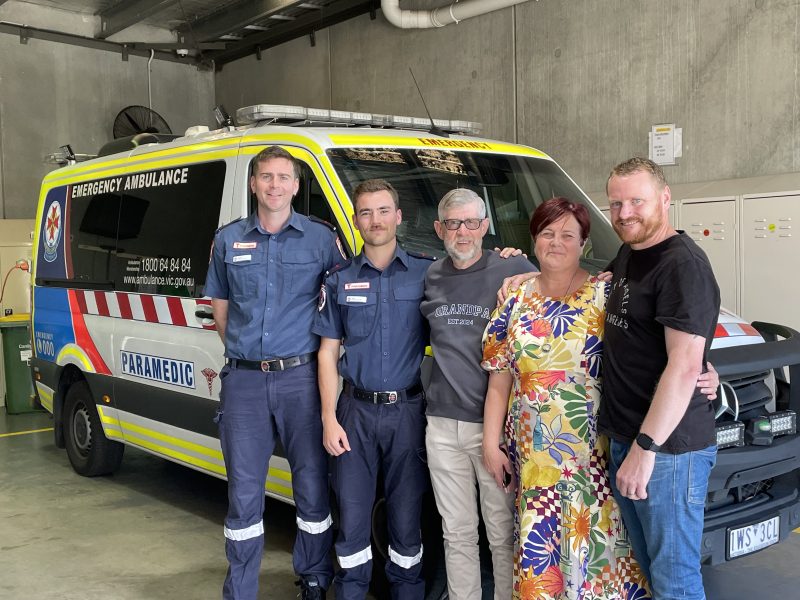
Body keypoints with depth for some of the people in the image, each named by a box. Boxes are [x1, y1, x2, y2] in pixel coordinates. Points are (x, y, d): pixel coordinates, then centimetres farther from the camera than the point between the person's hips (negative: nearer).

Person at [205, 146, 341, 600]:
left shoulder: (320, 238, 1)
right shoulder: (228, 240, 8)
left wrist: (324, 346, 3)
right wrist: (243, 350, 11)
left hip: (301, 377, -1)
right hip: (244, 380, 2)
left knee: (313, 485, 6)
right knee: (244, 493, 7)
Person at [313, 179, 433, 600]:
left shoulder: (426, 274, 1)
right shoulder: (340, 281, 6)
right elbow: (328, 352, 6)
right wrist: (329, 418, -1)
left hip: (408, 410, -1)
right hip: (356, 410, 1)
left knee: (406, 517, 9)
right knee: (352, 516, 7)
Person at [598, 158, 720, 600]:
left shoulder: (683, 265, -17)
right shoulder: (627, 255, 11)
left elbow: (685, 366, -23)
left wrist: (646, 447, -23)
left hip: (669, 450, -9)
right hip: (623, 440, 9)